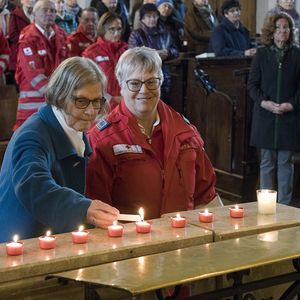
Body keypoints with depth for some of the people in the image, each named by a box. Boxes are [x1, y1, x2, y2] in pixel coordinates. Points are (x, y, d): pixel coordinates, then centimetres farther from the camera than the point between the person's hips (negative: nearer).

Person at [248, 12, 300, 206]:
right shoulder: (262, 55, 6)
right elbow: (253, 84, 4)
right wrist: (264, 102, -11)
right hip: (266, 117, 1)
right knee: (267, 162, 5)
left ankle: (284, 205, 12)